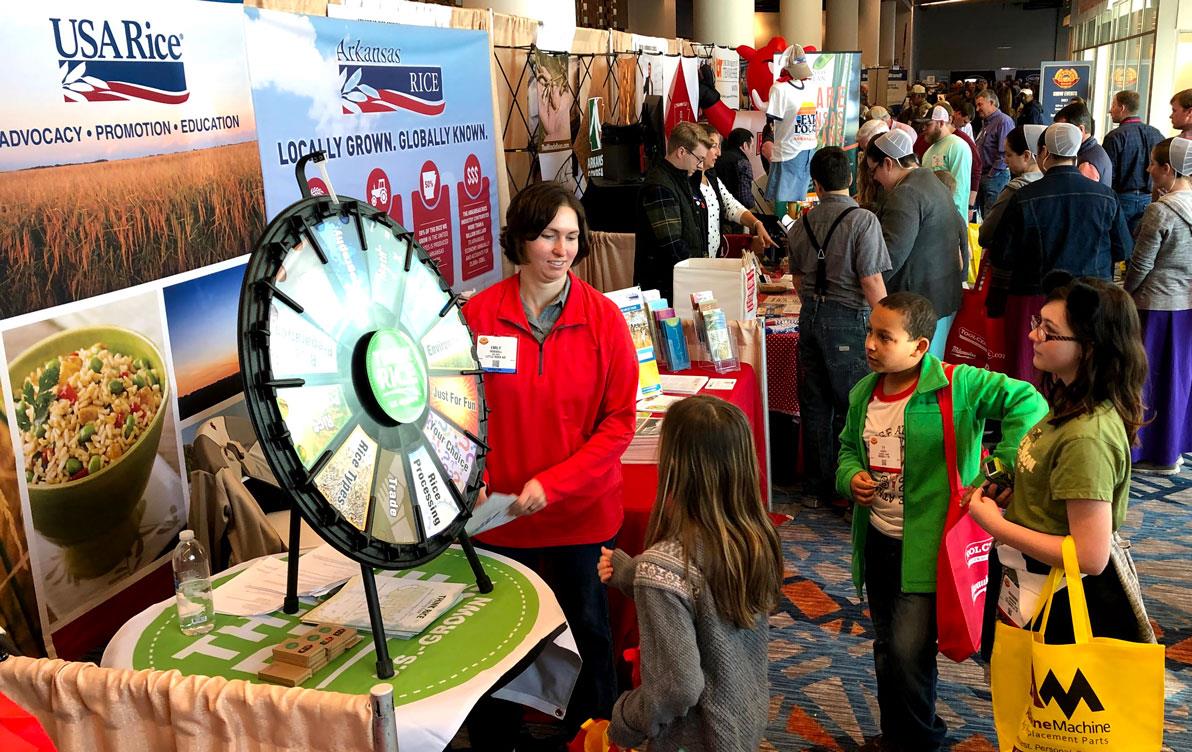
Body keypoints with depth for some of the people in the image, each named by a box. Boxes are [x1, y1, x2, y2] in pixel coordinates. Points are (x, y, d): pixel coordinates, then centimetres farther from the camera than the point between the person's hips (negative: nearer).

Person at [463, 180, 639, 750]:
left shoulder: (603, 318, -8)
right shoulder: (478, 314, -7)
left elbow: (619, 421, -8)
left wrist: (553, 483, -16)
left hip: (580, 512, 0)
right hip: (496, 511, 1)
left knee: (586, 629, 17)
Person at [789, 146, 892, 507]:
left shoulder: (801, 224, 6)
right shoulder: (862, 220, -12)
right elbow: (872, 281, -15)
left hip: (811, 316, 6)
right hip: (849, 319, -6)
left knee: (814, 405, 12)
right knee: (850, 408, 3)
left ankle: (817, 487, 22)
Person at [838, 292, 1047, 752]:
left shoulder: (957, 386, -16)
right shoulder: (863, 393, 3)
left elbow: (1027, 403, -22)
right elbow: (849, 447, 18)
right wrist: (850, 477, -4)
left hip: (927, 546, -6)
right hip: (877, 541, 6)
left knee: (909, 651, -8)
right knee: (886, 649, 19)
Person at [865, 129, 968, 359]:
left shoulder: (905, 195, -17)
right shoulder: (936, 184, 16)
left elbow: (891, 254, -25)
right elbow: (961, 232, 23)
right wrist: (959, 275, 26)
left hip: (918, 303, -10)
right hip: (946, 296, 10)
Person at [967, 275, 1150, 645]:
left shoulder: (1088, 437, -29)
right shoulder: (1071, 405, 0)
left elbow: (1090, 556, -28)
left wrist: (995, 524, -22)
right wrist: (1014, 493, -2)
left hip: (1060, 605, -9)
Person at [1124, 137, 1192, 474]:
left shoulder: (1160, 211, -19)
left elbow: (1141, 265, -15)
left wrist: (1125, 294, 1)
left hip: (1157, 304, -7)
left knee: (1147, 376, 5)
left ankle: (1148, 452, 14)